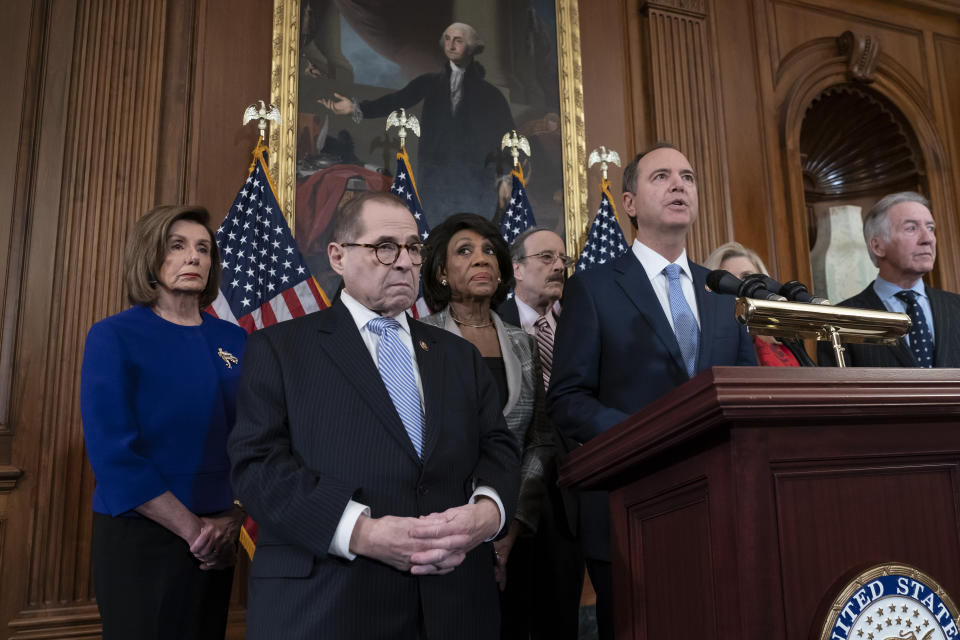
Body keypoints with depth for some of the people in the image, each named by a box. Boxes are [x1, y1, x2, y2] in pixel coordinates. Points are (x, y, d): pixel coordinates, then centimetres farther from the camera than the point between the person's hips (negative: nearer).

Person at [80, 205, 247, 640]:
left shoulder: (234, 340, 2)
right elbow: (113, 453, -15)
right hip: (138, 538, -4)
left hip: (218, 541, 4)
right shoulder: (113, 337, -9)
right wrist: (192, 529, -16)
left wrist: (232, 518, -9)